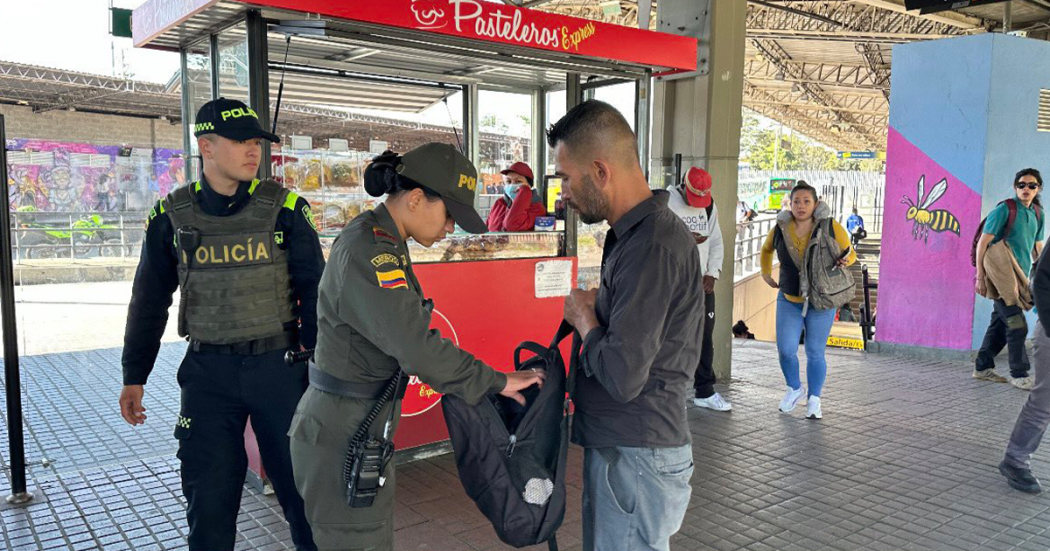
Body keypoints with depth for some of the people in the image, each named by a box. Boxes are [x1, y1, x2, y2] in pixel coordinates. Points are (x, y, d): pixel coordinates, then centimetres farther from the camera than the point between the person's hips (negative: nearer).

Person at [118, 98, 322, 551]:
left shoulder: (284, 209, -4)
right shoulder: (171, 216, 1)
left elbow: (313, 289, -2)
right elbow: (149, 301, 9)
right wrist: (134, 376, 10)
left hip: (278, 363, -1)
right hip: (208, 371, 1)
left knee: (301, 479, 8)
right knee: (209, 492, 10)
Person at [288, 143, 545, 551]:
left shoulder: (379, 240, 8)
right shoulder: (367, 252, -22)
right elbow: (416, 346, -28)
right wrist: (496, 381, -18)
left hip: (360, 427, 9)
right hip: (342, 437, -9)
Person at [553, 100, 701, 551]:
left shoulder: (654, 246, -23)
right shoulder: (638, 231, 9)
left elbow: (622, 377, -26)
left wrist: (583, 318, -11)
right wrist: (597, 308, 4)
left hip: (637, 458, -10)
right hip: (618, 447, 10)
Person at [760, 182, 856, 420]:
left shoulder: (830, 228, -9)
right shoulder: (780, 229, -3)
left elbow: (850, 252, 3)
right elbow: (766, 249, 19)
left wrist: (845, 260, -18)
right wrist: (766, 273, 11)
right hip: (789, 300, 2)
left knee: (815, 353, 3)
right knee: (786, 349, -5)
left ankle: (814, 400, 20)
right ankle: (794, 389, 22)